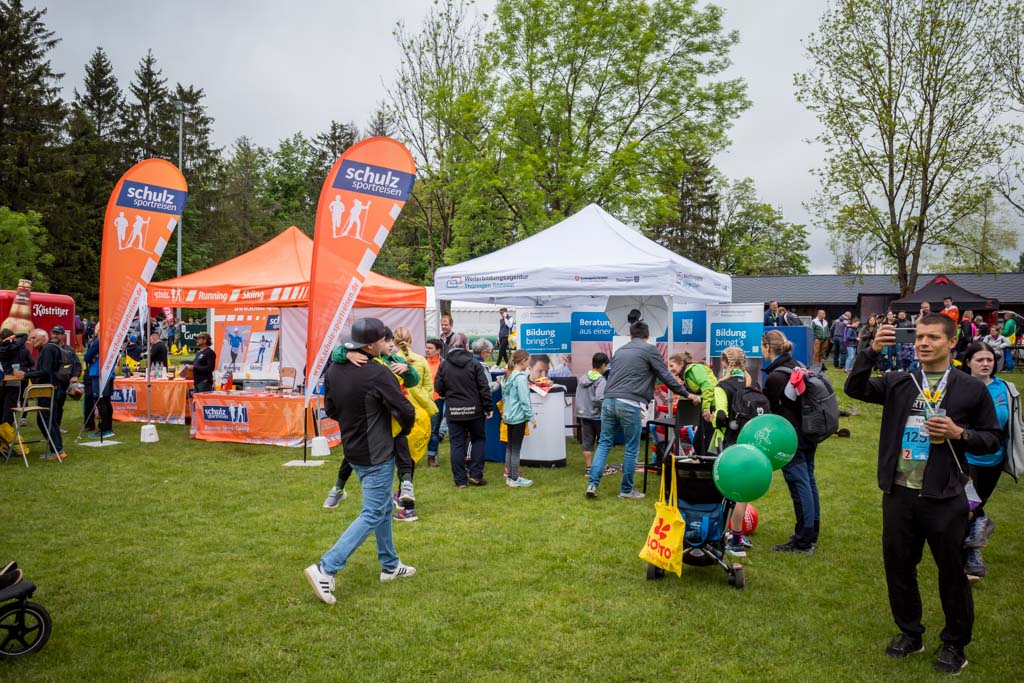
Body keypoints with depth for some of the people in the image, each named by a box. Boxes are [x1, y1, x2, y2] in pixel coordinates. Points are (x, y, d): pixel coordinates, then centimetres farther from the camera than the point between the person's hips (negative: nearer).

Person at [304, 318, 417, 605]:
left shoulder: (333, 370, 0)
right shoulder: (378, 373, -22)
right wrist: (403, 430, 3)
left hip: (353, 450, 8)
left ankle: (390, 565, 32)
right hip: (377, 455, -8)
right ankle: (326, 568, -7)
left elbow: (330, 409, 11)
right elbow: (406, 412, -18)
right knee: (372, 514, -1)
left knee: (383, 507, 21)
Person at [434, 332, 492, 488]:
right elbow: (484, 388, -7)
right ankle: (475, 475, 10)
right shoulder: (474, 364, -6)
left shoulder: (444, 366, -2)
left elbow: (438, 388, 1)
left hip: (453, 411, 1)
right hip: (474, 410, -1)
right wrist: (488, 407, 1)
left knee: (457, 444, 6)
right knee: (478, 439, 16)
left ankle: (460, 480, 8)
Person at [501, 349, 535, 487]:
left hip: (509, 416, 9)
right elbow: (524, 400, -19)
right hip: (519, 417, -9)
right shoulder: (521, 378, -18)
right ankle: (515, 479, 6)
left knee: (510, 447, 14)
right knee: (516, 449, -1)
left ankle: (509, 476, 21)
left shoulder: (508, 376, 8)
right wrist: (531, 416, -12)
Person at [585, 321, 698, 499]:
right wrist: (687, 394, 13)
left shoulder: (619, 351, 23)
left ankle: (593, 484, 2)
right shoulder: (650, 350, 4)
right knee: (631, 448, 6)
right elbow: (666, 376, 3)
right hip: (629, 404, -6)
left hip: (609, 401, 6)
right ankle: (626, 489, 13)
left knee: (604, 443, 11)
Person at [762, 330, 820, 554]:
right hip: (809, 432, 9)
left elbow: (769, 409, -7)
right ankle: (812, 534, 27)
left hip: (792, 437, -9)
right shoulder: (797, 366, 8)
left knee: (799, 485, -5)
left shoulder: (774, 376, -18)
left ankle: (803, 542, 1)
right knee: (808, 481, 16)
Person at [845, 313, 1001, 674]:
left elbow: (993, 439, 2)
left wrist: (959, 433, -17)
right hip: (899, 494, 3)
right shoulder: (898, 383, 4)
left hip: (944, 498, -3)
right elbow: (854, 388, -9)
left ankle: (954, 643, 29)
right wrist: (872, 351, -21)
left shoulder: (972, 388, -2)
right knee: (898, 566, 13)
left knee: (951, 571, 9)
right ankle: (910, 633, 32)